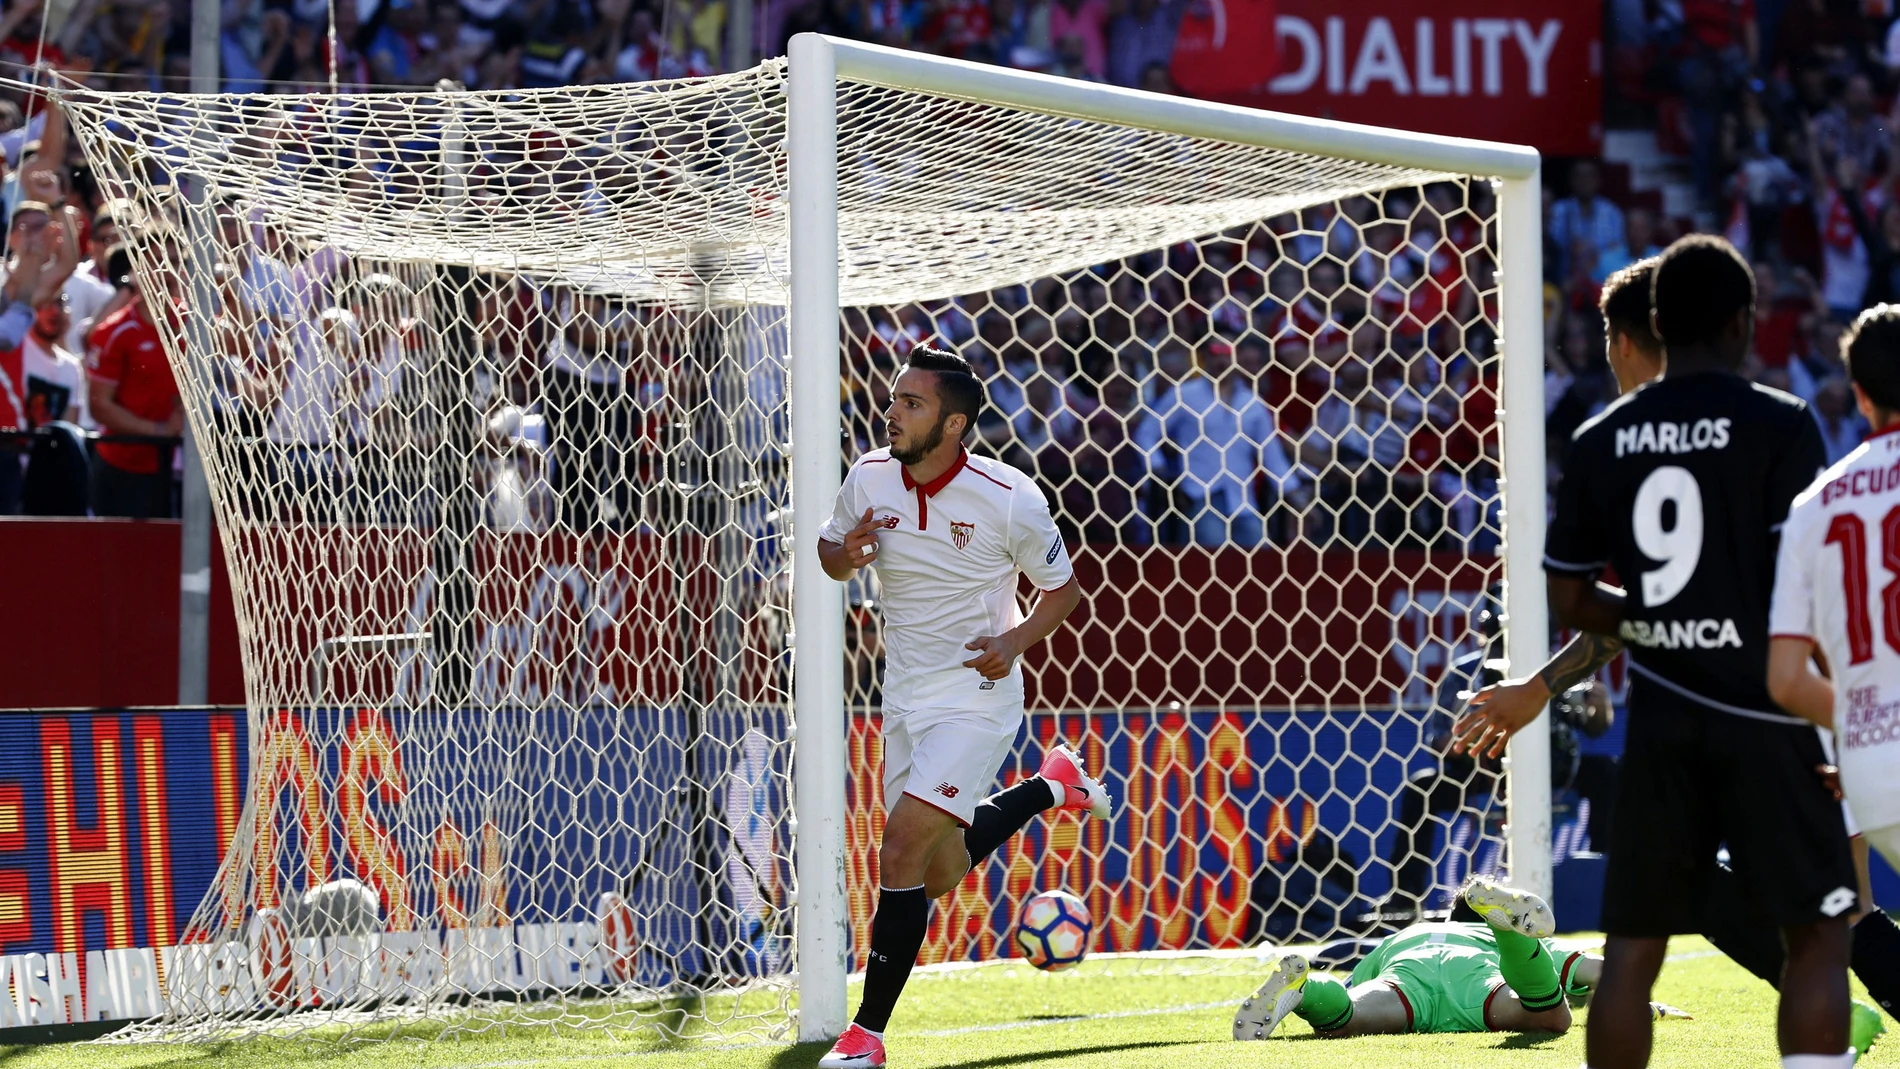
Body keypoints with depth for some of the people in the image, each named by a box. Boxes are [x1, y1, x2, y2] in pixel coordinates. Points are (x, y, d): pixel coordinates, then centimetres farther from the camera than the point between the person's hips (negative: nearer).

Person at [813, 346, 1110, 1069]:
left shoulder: (1010, 500, -17)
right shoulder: (869, 479, -6)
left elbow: (1061, 588, -2)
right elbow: (832, 556, 12)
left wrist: (1017, 641, -22)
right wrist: (846, 553, -13)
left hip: (975, 697, -6)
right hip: (904, 697, 6)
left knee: (900, 858, -18)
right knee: (938, 875, 14)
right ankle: (1052, 786, 40)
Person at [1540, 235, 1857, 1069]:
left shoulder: (1600, 441, 6)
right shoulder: (1780, 427, -7)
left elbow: (1569, 600, 9)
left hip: (1660, 719, 4)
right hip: (1764, 718, -4)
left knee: (1632, 947, 8)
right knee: (1818, 935, 3)